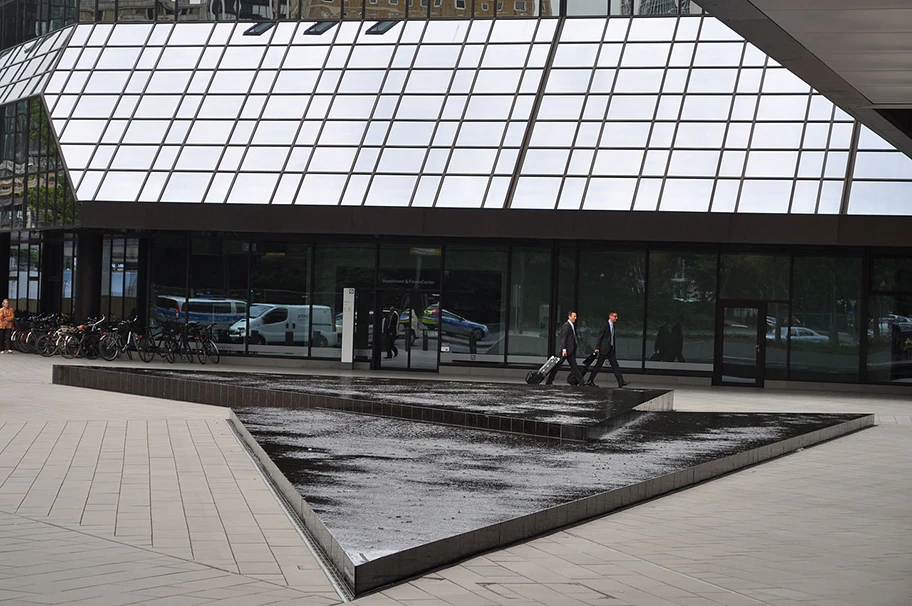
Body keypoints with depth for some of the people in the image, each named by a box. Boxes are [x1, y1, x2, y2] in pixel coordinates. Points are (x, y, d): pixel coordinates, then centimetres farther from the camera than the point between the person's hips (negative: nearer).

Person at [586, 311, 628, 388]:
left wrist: (614, 349, 18)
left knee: (615, 365, 2)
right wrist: (597, 348, -16)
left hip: (610, 349, 8)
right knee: (598, 365, -2)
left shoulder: (613, 326, 13)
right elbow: (599, 337, -12)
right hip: (604, 349, -8)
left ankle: (621, 382, -3)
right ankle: (590, 381, 7)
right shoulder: (605, 325, -11)